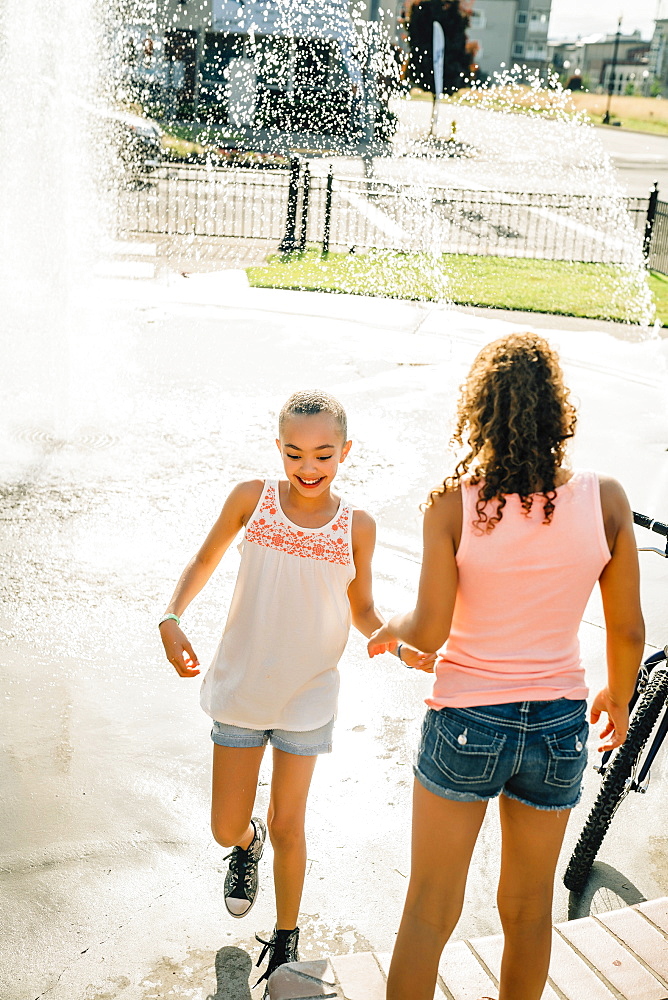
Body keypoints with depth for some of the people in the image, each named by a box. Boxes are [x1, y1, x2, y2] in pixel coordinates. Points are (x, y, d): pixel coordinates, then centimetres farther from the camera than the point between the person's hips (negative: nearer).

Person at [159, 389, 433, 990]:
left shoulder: (357, 526, -7)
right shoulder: (252, 498, -9)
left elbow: (362, 611, 5)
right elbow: (203, 563, 4)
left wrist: (401, 646, -14)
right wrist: (173, 619, -13)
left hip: (307, 694, -1)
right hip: (240, 686, 1)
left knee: (287, 827, 6)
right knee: (226, 828, 9)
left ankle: (285, 942, 31)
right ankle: (247, 845, 48)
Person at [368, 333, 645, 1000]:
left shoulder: (452, 503, -16)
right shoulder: (605, 501, -9)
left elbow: (429, 631, -16)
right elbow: (627, 630, -2)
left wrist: (390, 628, 7)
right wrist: (618, 698, 17)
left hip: (466, 725, -2)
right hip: (559, 727, 3)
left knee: (429, 912, 14)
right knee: (528, 910, 22)